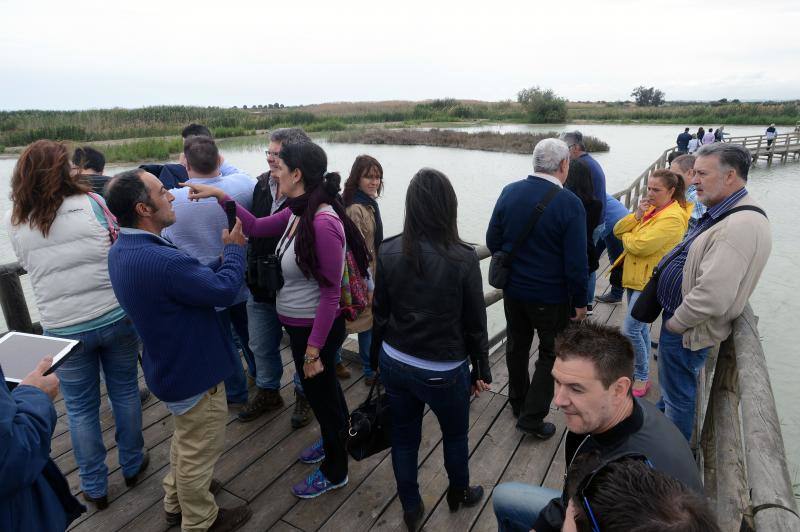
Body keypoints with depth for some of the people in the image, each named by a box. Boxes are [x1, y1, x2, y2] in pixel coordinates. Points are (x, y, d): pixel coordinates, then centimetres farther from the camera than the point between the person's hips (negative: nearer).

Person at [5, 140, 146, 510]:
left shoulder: (15, 223, -1)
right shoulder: (91, 203, -9)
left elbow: (28, 267, 13)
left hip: (63, 329, 1)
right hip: (115, 317, -1)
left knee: (81, 409, 15)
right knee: (125, 392, 17)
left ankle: (95, 488, 30)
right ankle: (132, 465, 34)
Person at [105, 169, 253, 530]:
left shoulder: (123, 250, -3)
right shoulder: (161, 260, -36)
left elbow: (197, 278, 2)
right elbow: (225, 290, -24)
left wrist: (225, 256, -6)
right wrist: (235, 248, -9)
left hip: (171, 365, 10)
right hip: (194, 372, -10)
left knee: (186, 439, 31)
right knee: (200, 450, 14)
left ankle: (176, 503, 52)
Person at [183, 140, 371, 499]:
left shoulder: (324, 223, -28)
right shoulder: (298, 212, -2)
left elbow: (330, 294, -26)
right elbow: (256, 227, 12)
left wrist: (313, 349, -20)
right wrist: (219, 195, 5)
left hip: (315, 330, -8)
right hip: (299, 325, 8)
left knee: (320, 393, 12)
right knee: (324, 389, 27)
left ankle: (335, 472, 37)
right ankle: (333, 441, 54)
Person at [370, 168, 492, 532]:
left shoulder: (388, 252, -10)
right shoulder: (463, 258, -18)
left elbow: (380, 315, -1)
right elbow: (475, 323, -10)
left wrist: (378, 359, 13)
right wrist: (482, 371, 4)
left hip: (395, 363, 3)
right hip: (444, 371, -2)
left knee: (403, 437, 21)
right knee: (456, 434, 25)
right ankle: (459, 494, 50)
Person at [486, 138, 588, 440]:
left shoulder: (509, 192, -6)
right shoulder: (569, 203, -19)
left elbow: (493, 240, 1)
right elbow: (576, 263, -19)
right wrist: (580, 302, -6)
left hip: (513, 288, 5)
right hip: (551, 296, -4)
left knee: (517, 345, 22)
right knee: (551, 353, 15)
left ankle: (517, 401, 41)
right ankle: (532, 416, 19)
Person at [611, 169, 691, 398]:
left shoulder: (673, 217, -19)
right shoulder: (650, 208, 9)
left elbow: (640, 245, -27)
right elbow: (618, 230, 4)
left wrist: (626, 237, -6)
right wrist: (637, 215, -13)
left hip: (650, 282, -9)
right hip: (635, 277, 9)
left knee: (630, 330, -10)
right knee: (640, 327, 18)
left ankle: (642, 377, 7)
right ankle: (640, 370, 33)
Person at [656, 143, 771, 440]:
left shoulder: (740, 226, -28)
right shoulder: (721, 213, 6)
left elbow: (712, 297, -34)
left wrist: (674, 324, -18)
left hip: (686, 331, -9)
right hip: (677, 318, 9)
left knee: (678, 396, 11)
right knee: (671, 386, 28)